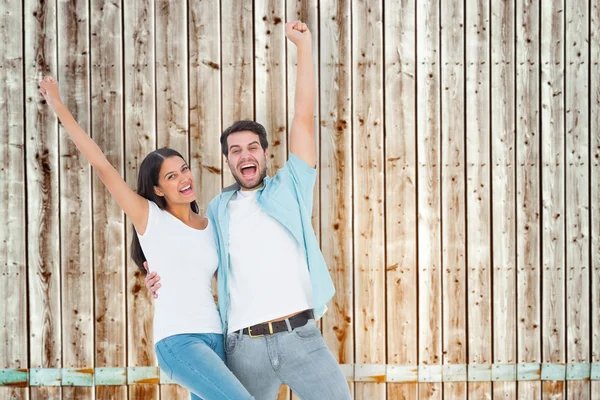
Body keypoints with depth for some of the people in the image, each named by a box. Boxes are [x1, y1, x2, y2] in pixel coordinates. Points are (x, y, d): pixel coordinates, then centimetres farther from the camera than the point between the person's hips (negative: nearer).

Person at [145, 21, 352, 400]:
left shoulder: (290, 188, 8)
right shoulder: (218, 209, 15)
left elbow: (304, 117, 3)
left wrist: (304, 46, 2)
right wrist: (162, 276, 5)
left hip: (300, 337, -2)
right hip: (245, 347, 2)